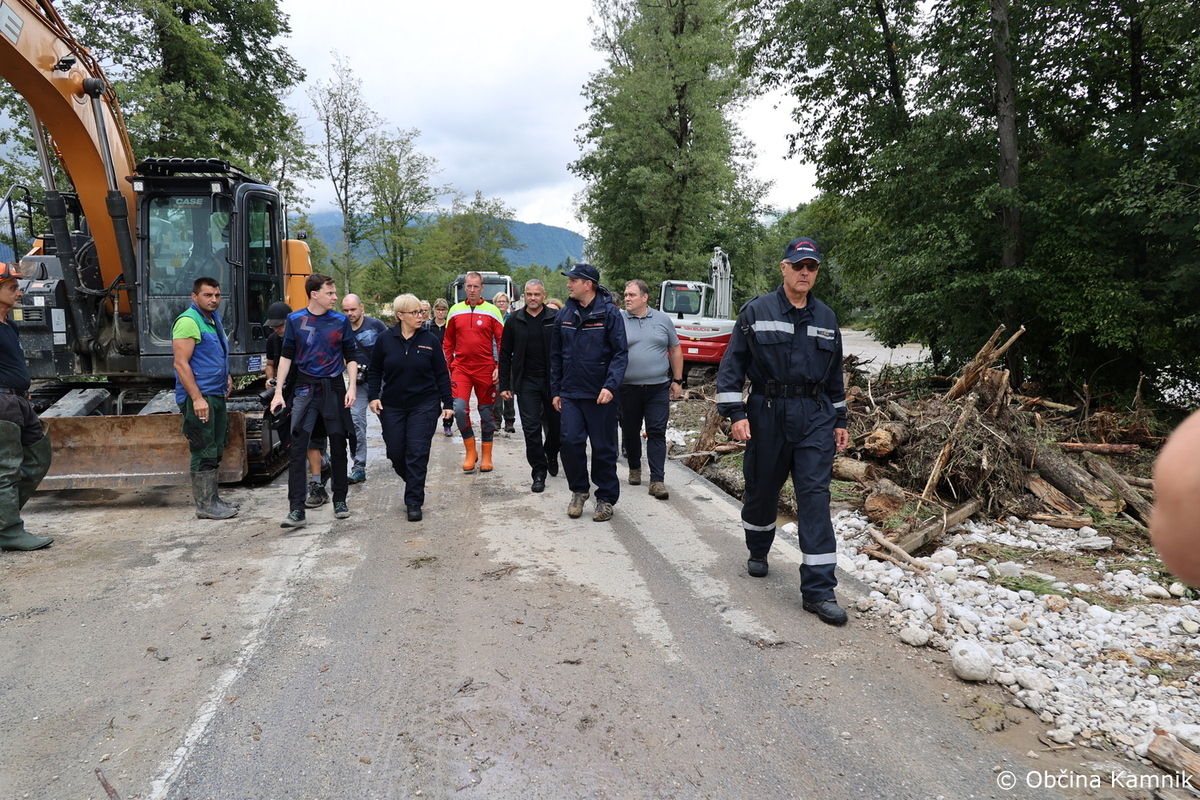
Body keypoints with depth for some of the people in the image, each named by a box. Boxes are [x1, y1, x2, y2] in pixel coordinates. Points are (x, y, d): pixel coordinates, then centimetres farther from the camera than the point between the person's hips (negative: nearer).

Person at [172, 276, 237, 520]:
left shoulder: (213, 320, 16)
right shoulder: (188, 321, -13)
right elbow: (181, 364, -19)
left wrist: (226, 376, 13)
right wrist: (197, 399, -23)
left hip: (217, 396, 9)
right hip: (199, 397, -9)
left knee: (215, 451, 14)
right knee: (204, 453, -4)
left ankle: (212, 498, 23)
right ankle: (205, 504, 3)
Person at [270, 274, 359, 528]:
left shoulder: (341, 321, 2)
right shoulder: (295, 320, 2)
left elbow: (351, 356, 5)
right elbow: (287, 356, 6)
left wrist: (352, 387, -8)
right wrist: (278, 392, 1)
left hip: (334, 388, 1)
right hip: (305, 389, 0)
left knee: (338, 446, 8)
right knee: (298, 448, -8)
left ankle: (340, 501, 23)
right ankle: (296, 510, -7)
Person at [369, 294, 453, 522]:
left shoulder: (430, 340, -2)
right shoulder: (386, 339, -1)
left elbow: (441, 373, 1)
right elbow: (375, 371, 8)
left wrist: (447, 403, -1)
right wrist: (373, 396, -3)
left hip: (424, 405, -2)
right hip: (392, 407, 2)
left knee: (417, 454, -5)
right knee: (395, 453, 6)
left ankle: (414, 502, 4)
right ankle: (414, 485, 34)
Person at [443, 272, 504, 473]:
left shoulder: (492, 311, 0)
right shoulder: (455, 310, 7)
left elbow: (502, 341, 0)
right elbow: (447, 342, 14)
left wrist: (499, 368, -8)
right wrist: (447, 366, 7)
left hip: (485, 369, -1)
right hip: (461, 368, 1)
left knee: (486, 412, 6)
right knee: (459, 408, -14)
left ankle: (486, 455, 19)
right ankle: (470, 451, 4)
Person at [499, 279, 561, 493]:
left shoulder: (555, 318, -1)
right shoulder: (514, 321, 5)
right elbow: (505, 354, 7)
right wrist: (504, 385, 3)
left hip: (552, 380, -1)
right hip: (526, 382, 1)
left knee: (555, 424, 11)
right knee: (531, 429, -1)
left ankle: (551, 455, 40)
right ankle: (539, 472, 8)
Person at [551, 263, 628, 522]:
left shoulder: (609, 312, -6)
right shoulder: (565, 314, 8)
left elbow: (620, 353, -9)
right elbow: (556, 355, 13)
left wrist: (610, 386, -21)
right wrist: (555, 391, 10)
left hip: (600, 394, -3)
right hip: (570, 394, 4)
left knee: (603, 448, 4)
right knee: (570, 442, -4)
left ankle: (606, 498, 19)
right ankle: (578, 490, 18)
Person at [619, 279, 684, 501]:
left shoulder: (663, 320, 5)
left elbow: (675, 351, 11)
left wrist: (677, 380, 7)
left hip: (658, 388, 0)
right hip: (627, 389, 0)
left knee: (657, 433, -3)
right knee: (630, 432, 11)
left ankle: (657, 480, -2)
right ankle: (634, 468, 33)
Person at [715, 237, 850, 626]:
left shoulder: (826, 318, 11)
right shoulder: (756, 312, -1)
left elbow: (835, 374, 18)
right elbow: (732, 364, -3)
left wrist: (840, 421, 16)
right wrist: (735, 413, -11)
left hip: (816, 418, 2)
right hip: (766, 415, -2)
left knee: (815, 495, -6)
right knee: (762, 489, 12)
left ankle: (819, 590, -3)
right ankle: (758, 552, 41)